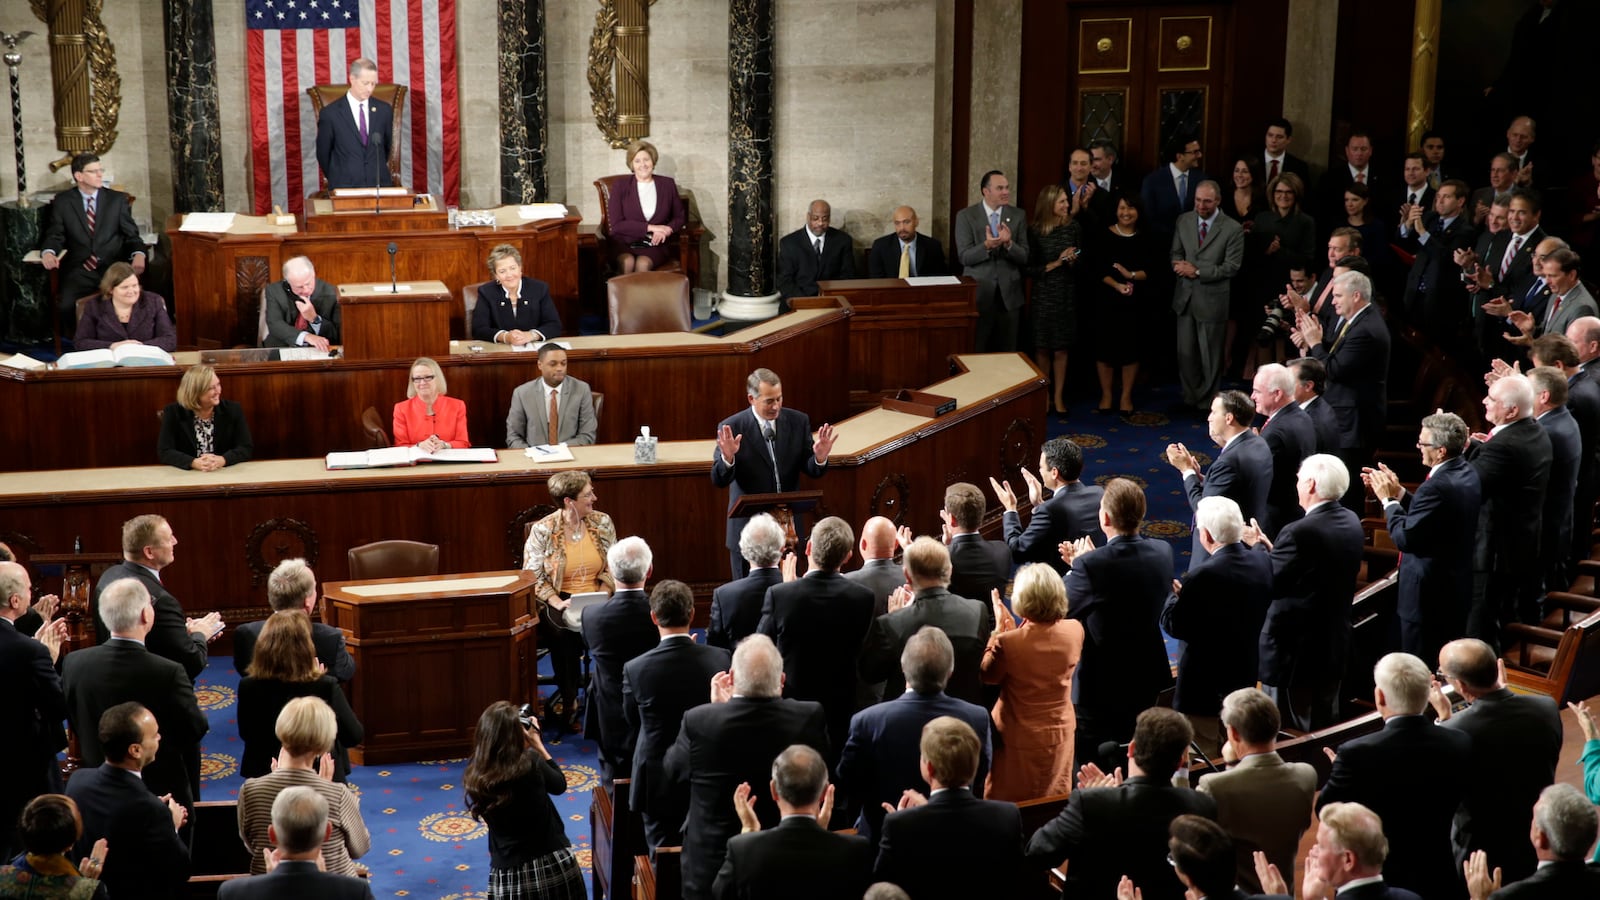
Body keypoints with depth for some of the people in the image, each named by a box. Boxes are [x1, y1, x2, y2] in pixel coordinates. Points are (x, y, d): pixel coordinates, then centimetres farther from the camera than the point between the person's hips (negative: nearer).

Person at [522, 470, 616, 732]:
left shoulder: (602, 523, 4)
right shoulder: (542, 530, -6)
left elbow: (612, 568, 7)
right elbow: (533, 576, -5)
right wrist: (558, 603, -18)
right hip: (557, 600, -3)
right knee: (564, 634, -34)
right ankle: (567, 701, -12)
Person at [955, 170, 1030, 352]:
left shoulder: (1018, 216, 4)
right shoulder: (966, 216, -2)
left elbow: (1024, 257, 1)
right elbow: (964, 257, -8)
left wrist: (1008, 244, -19)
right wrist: (986, 246, -26)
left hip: (1008, 294, 2)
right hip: (978, 293, -2)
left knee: (1007, 353, 8)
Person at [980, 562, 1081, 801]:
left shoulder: (1008, 642, -28)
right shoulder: (1075, 631, -14)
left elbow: (988, 676, -8)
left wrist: (999, 629, -4)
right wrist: (1012, 631, 3)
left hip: (1019, 741, -4)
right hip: (1060, 735, 4)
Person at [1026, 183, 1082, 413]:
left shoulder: (1073, 227, 3)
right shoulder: (1034, 230, -4)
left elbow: (1081, 262, 9)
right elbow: (1029, 269, -6)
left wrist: (1072, 261, -13)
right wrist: (1056, 263, -13)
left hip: (1067, 294, 1)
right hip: (1043, 295, -1)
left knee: (1061, 349, 3)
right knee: (1042, 348, 2)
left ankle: (1058, 396, 11)